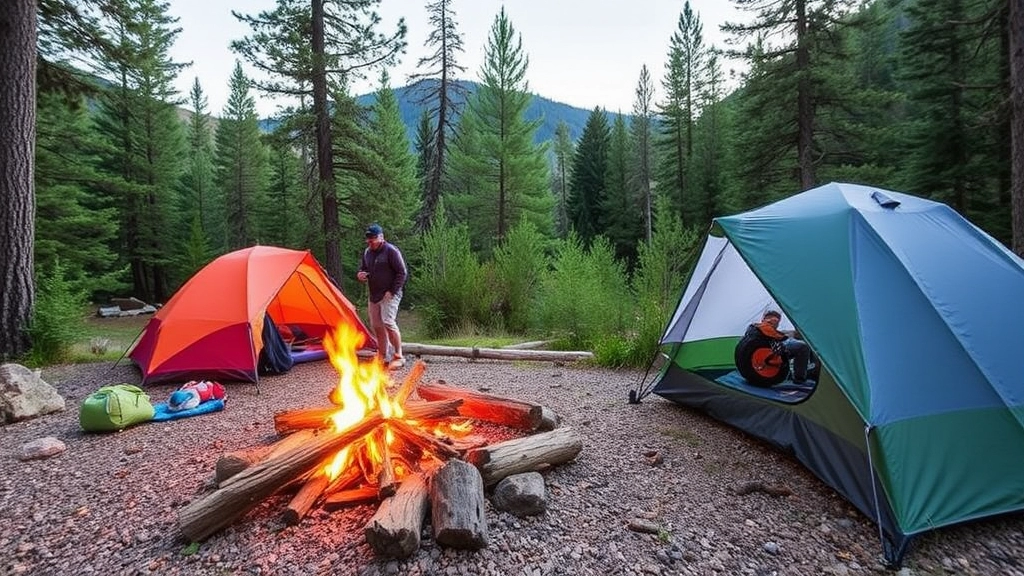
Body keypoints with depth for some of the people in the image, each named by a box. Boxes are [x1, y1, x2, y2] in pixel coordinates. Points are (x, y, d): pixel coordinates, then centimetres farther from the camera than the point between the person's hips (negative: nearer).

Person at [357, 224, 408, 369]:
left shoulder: (391, 251, -11)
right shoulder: (367, 252, 12)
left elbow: (402, 273, -13)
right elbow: (362, 269, 24)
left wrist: (392, 291, -16)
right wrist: (359, 275, -1)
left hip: (389, 295, -8)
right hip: (374, 296, 8)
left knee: (388, 322, -19)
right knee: (376, 326, 10)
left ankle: (398, 357, -8)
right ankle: (382, 357, 23)